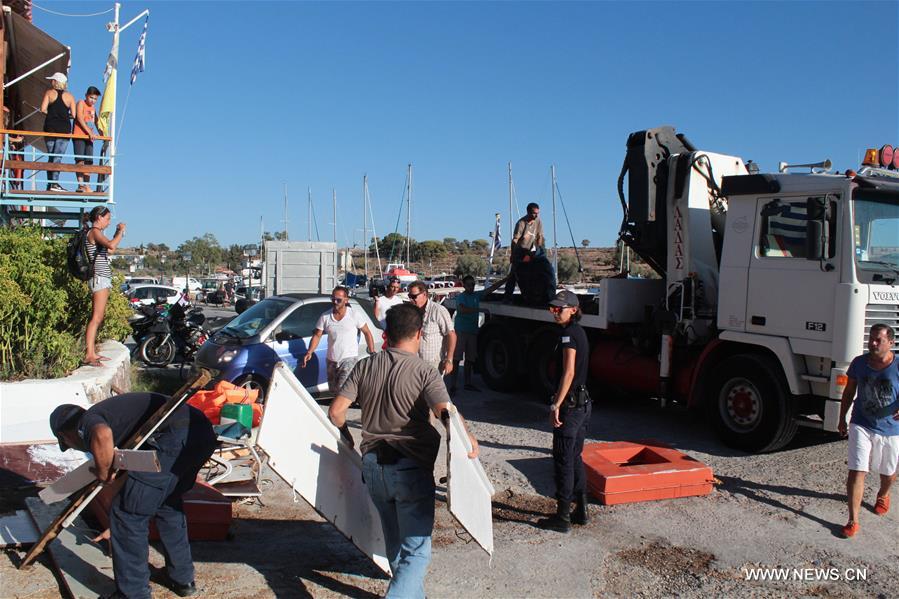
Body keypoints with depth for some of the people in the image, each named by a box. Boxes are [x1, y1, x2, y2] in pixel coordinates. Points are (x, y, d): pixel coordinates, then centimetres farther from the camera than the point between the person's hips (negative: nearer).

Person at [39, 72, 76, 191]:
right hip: (64, 129, -1)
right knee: (58, 157, -4)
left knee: (50, 156, 10)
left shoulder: (49, 93, 2)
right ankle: (54, 183, -13)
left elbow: (43, 109, -8)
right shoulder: (70, 96, 3)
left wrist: (51, 113, 12)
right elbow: (73, 115, -4)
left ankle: (50, 183, 9)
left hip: (50, 127, 1)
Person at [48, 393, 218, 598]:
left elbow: (102, 436, -20)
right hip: (203, 432, 10)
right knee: (169, 503, 31)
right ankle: (183, 579, 41)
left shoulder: (87, 421, 10)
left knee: (129, 515, 8)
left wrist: (103, 473, 0)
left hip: (175, 439, -9)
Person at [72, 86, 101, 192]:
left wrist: (100, 133, -3)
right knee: (80, 160, -11)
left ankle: (86, 185, 6)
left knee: (89, 161, 3)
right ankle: (81, 184, -17)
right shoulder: (81, 103, 0)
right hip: (79, 136, -6)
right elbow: (80, 118, -12)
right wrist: (90, 132, -21)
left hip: (89, 137, 6)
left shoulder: (93, 108, 20)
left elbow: (96, 122, 16)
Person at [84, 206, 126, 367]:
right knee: (96, 318, -14)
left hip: (102, 279, 10)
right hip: (100, 278, -10)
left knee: (98, 317, 10)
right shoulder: (95, 232, -9)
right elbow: (111, 246, -27)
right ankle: (89, 355, -18)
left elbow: (109, 249, 30)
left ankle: (92, 353, 12)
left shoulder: (95, 233, 19)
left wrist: (117, 233, 23)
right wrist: (121, 231, -12)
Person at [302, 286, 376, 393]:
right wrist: (309, 352, -12)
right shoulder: (325, 316, 0)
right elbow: (317, 335, 3)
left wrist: (372, 353, -6)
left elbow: (367, 333, -1)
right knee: (333, 391, 17)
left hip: (349, 359, -5)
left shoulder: (355, 314, -8)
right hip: (331, 360, 5)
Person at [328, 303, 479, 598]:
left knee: (395, 543, 23)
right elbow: (446, 412, -25)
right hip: (411, 468, -5)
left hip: (372, 463, 6)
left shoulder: (365, 367, 2)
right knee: (416, 551, 2)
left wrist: (347, 437, 18)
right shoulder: (425, 373, -11)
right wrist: (469, 438, -11)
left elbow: (336, 410, 1)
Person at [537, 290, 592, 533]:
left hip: (570, 404, -10)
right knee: (575, 458, 18)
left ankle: (562, 517, 3)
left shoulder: (569, 333, -15)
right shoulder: (579, 331, 15)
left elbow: (568, 372, -23)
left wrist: (556, 405, -24)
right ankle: (581, 510, 25)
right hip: (583, 403, 10)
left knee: (563, 461, -3)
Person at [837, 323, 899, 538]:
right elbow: (849, 391, 7)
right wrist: (842, 419, 9)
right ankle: (853, 521, -4)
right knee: (856, 472, -9)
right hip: (861, 426, 1)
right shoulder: (859, 363, -5)